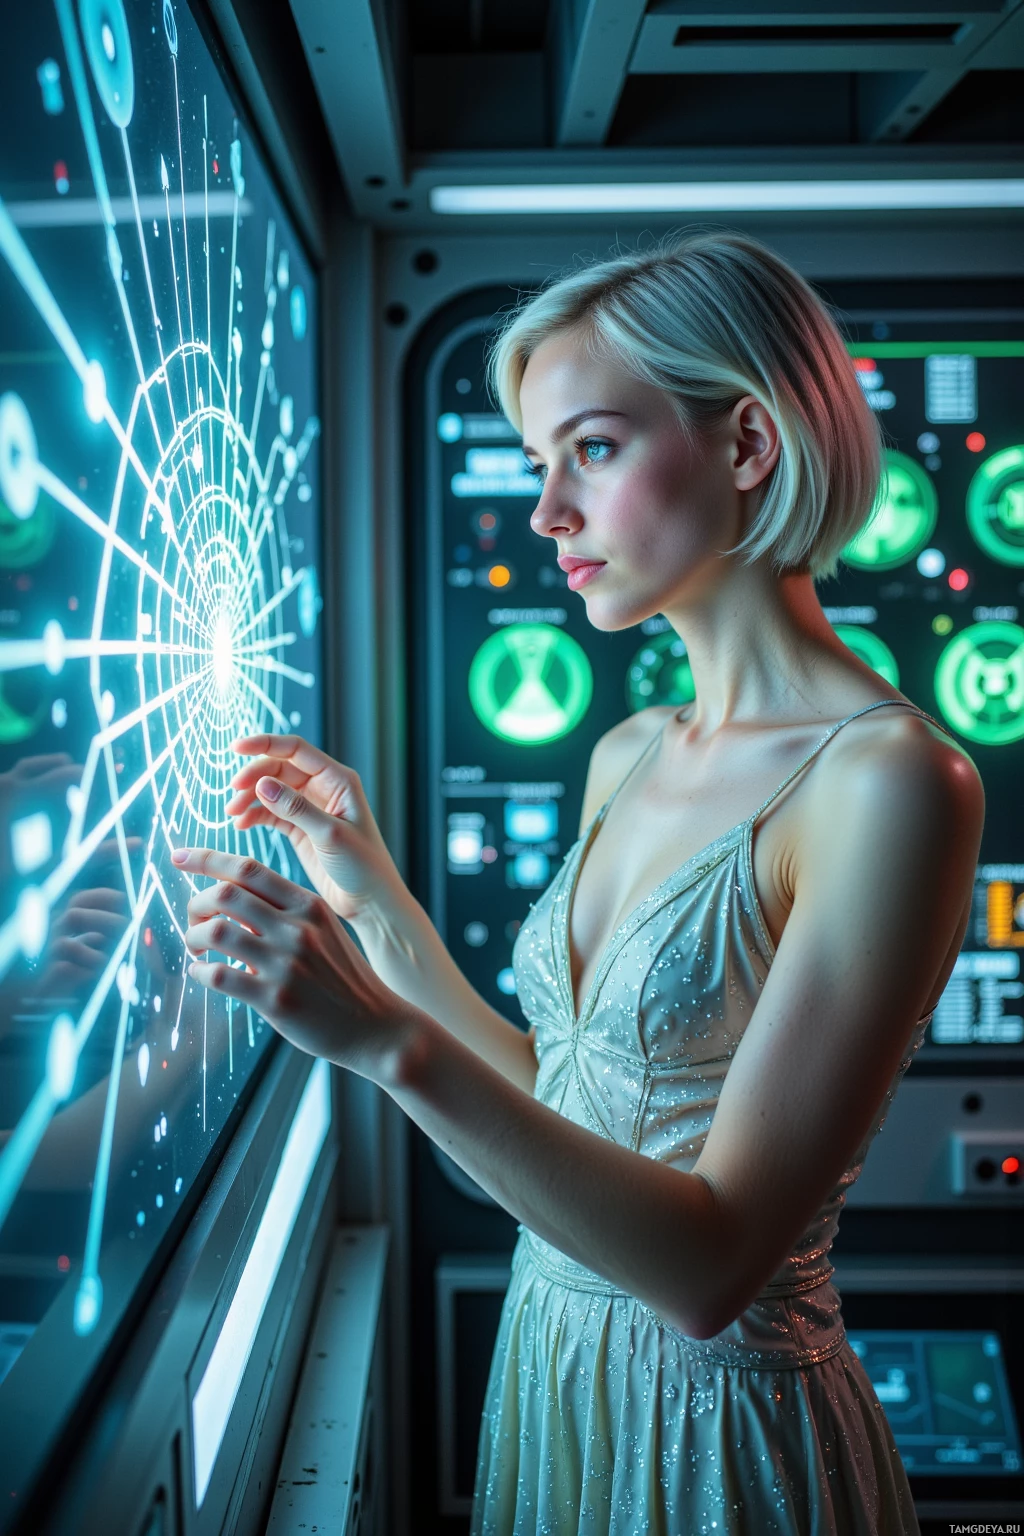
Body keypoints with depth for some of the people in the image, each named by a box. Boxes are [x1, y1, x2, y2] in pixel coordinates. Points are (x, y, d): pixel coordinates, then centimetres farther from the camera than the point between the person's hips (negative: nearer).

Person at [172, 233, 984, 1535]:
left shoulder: (886, 782, -22)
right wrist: (373, 898, 1)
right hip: (550, 1376, 7)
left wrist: (390, 1038, -30)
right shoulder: (627, 758, 2)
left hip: (722, 1431, -7)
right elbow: (555, 1102, 6)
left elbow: (713, 1261, -24)